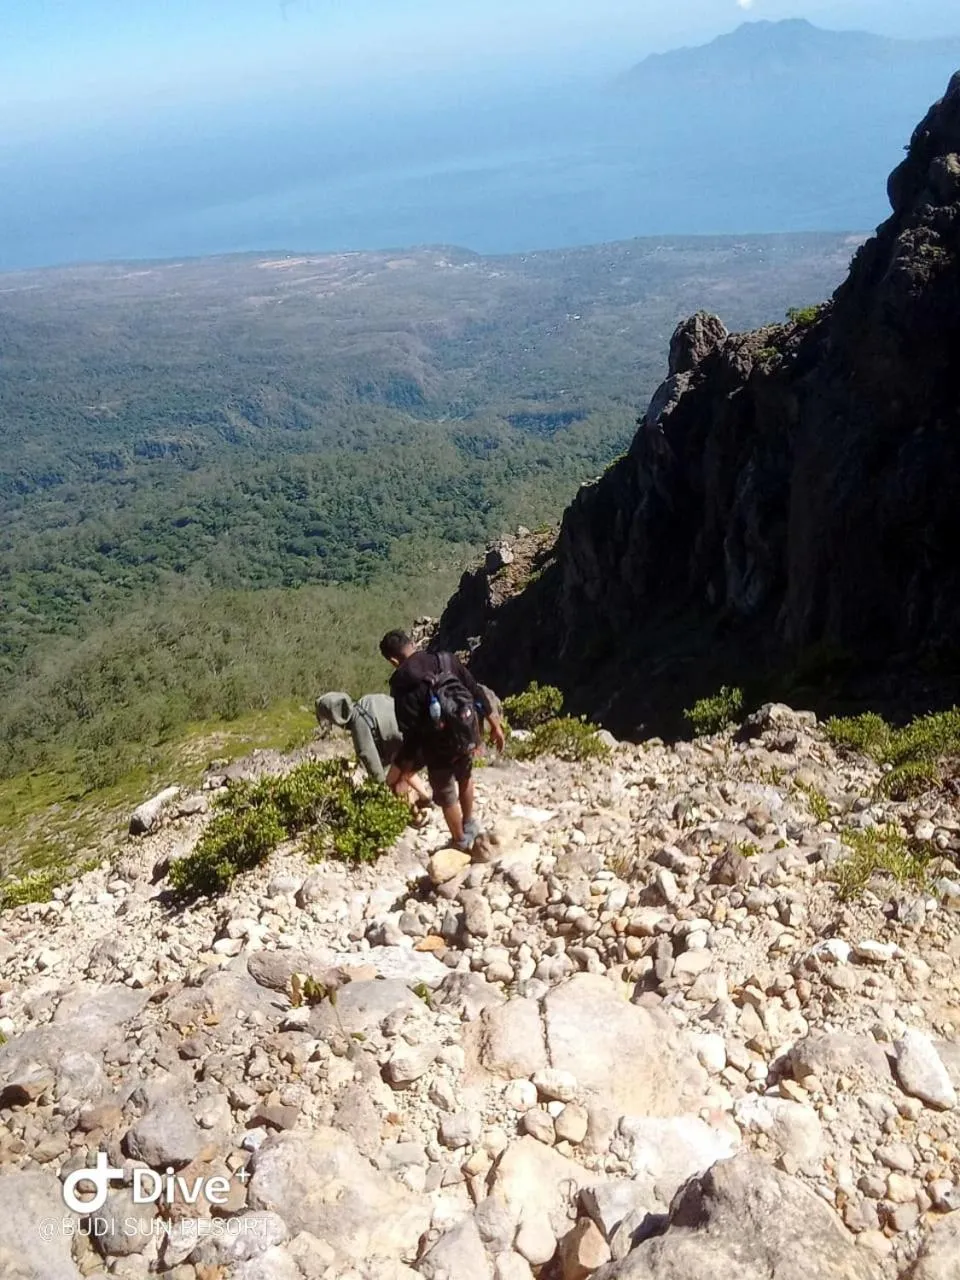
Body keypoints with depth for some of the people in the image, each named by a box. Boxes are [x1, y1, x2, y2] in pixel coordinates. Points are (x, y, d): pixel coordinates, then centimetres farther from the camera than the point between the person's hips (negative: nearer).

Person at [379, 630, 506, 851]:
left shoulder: (402, 683, -16)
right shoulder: (447, 660, -5)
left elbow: (411, 733, -17)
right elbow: (476, 692, -1)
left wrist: (399, 767, -7)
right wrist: (495, 725, 10)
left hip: (441, 744, -4)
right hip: (468, 732, 5)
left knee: (446, 795, 20)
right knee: (465, 777, 33)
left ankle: (461, 842, 38)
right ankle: (469, 825, 52)